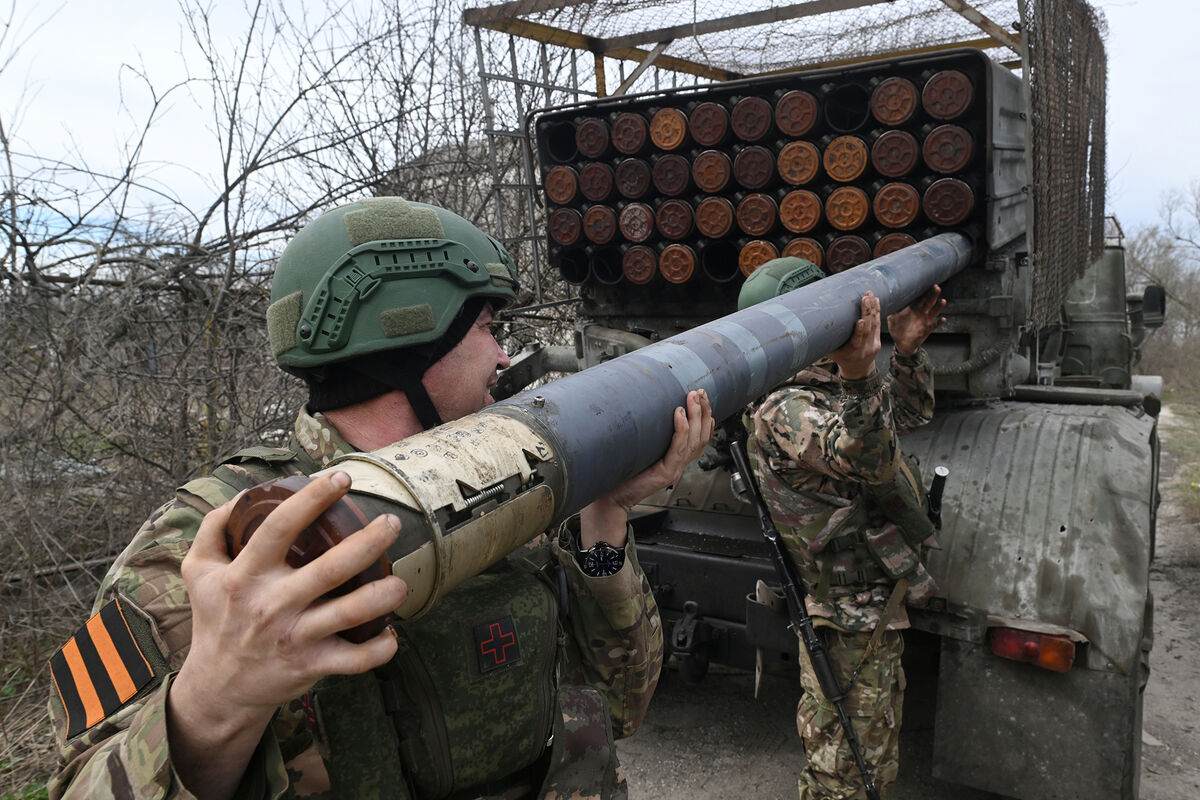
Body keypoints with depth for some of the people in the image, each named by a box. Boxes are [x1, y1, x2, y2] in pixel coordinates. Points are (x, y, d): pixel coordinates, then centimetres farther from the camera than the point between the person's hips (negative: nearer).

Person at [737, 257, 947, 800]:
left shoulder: (831, 385, 8)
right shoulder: (783, 409, -23)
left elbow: (912, 414, 20)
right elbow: (867, 460, -38)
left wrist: (907, 351, 2)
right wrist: (859, 376, -53)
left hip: (879, 608, 10)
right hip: (850, 623, -10)